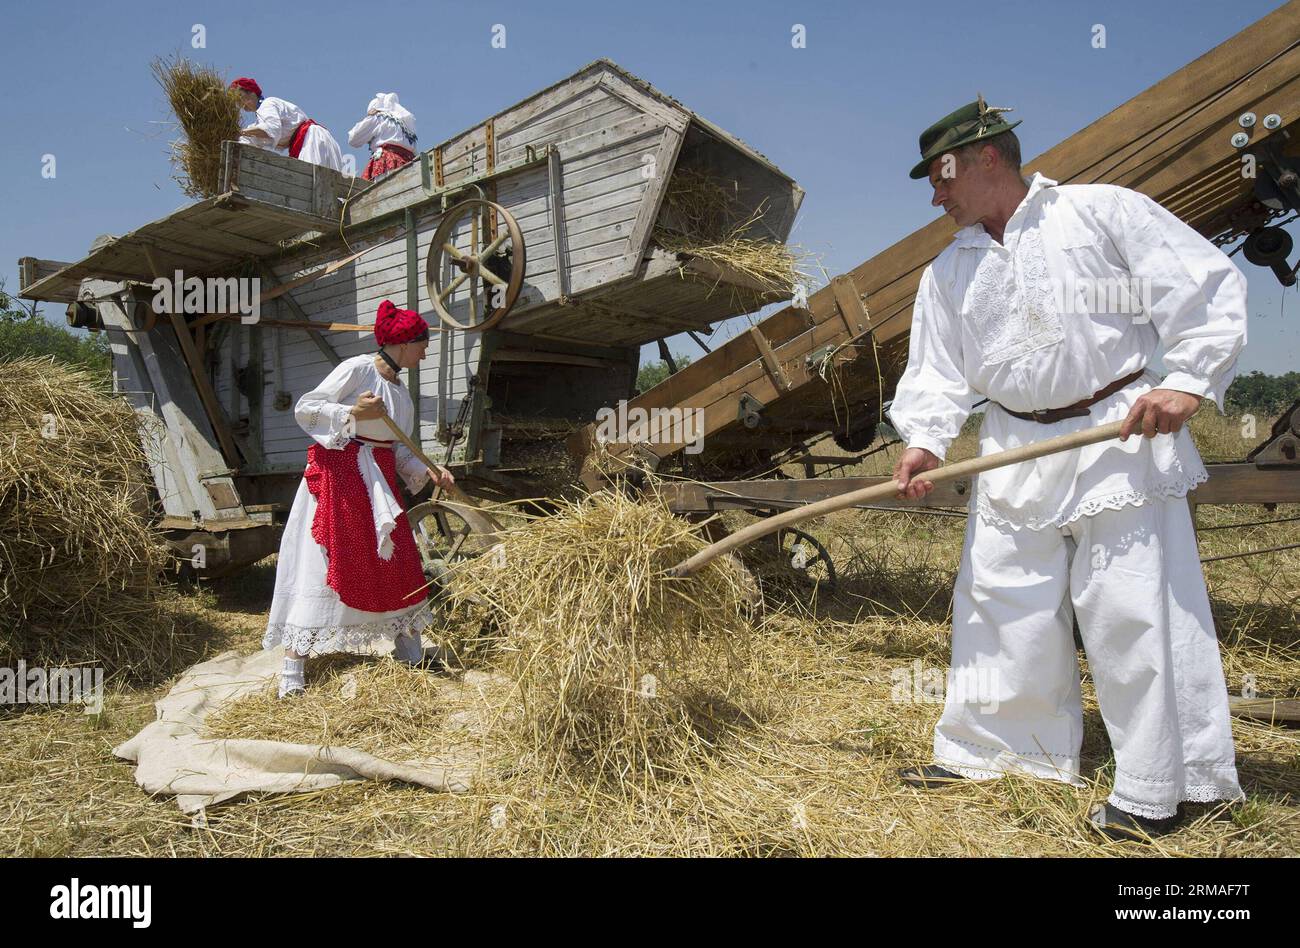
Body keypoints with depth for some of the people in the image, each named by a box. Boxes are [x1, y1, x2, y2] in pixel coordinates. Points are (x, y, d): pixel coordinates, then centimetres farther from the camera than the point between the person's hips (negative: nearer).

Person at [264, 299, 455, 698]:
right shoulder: (357, 368, -9)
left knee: (397, 563, 9)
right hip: (338, 474, -7)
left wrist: (426, 470, -2)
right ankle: (292, 671, 0)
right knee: (322, 567, -7)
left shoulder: (401, 392, 14)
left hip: (378, 483, 8)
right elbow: (304, 408, -11)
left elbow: (397, 448, 13)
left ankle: (411, 652, 22)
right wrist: (352, 414, -24)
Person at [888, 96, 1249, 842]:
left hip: (1121, 434, -5)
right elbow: (937, 369, 7)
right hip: (1017, 455, 5)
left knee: (1135, 610, -3)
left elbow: (1211, 286, -4)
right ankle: (984, 752, 23)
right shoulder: (948, 272, 13)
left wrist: (1187, 379, -15)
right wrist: (926, 438, -10)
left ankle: (1155, 789, 12)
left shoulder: (1105, 211, -2)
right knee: (1001, 606, 8)